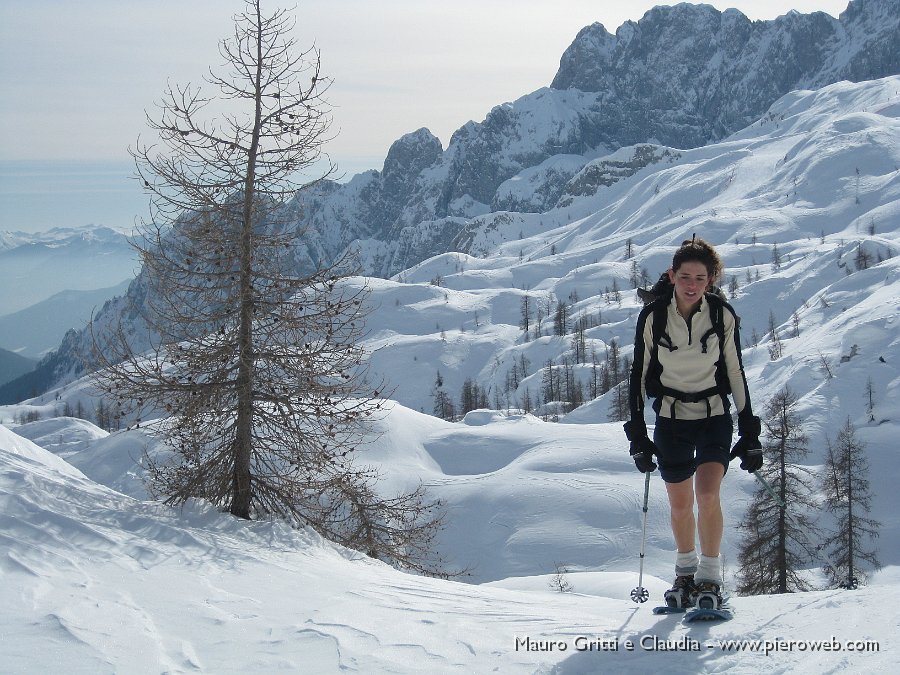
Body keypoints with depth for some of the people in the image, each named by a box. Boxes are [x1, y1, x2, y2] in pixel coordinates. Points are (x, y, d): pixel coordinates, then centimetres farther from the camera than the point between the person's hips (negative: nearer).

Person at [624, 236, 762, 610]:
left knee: (707, 494, -17)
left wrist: (750, 432, 0)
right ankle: (685, 571, 31)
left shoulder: (722, 314, -10)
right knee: (680, 505, 8)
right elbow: (639, 375, -1)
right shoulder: (652, 316, -11)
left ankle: (710, 578, -4)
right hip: (671, 418, 1)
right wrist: (637, 435, -2)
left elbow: (736, 373, -1)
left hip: (715, 415, -1)